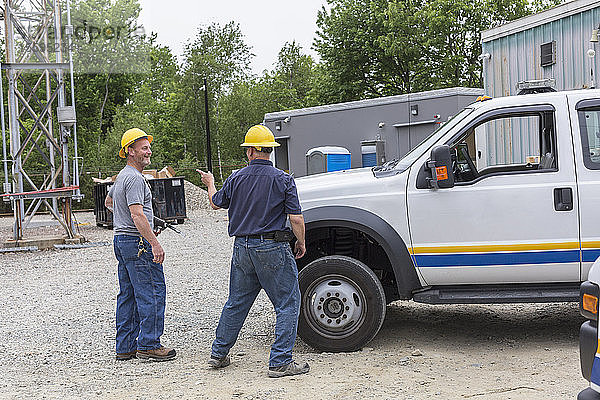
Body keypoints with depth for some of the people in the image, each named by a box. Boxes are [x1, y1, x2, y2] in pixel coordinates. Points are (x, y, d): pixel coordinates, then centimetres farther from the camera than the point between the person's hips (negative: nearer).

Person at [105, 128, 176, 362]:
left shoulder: (122, 176, 18)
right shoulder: (134, 178, -15)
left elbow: (108, 202, 35)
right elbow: (137, 215, -24)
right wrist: (155, 243, -25)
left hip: (121, 239, 11)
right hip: (137, 241, -11)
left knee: (128, 295, 12)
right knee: (152, 292, -7)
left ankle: (125, 347, 16)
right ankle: (148, 345, -4)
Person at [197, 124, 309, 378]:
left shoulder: (236, 179, 3)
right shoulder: (283, 180, -9)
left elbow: (216, 204, 20)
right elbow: (296, 218, -11)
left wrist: (210, 183, 39)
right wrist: (301, 243, 6)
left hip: (242, 248, 5)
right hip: (273, 249, -5)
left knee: (236, 302, 19)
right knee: (288, 304, 3)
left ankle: (218, 354, 28)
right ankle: (280, 362, -1)